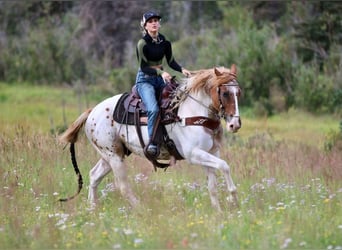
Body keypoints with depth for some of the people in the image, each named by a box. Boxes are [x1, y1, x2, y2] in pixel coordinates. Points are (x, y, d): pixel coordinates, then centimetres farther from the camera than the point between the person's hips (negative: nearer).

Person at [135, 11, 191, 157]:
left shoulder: (165, 43, 5)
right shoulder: (142, 43, -11)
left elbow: (171, 62, 13)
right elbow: (143, 67, -15)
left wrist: (182, 70, -7)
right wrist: (160, 72, -30)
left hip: (161, 79, 6)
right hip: (145, 80, -6)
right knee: (153, 108, -30)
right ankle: (151, 143, -25)